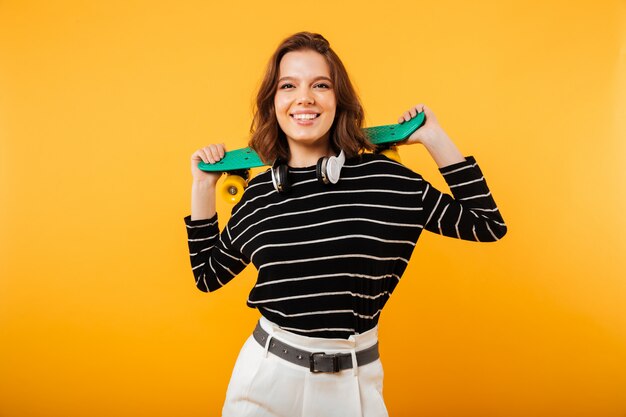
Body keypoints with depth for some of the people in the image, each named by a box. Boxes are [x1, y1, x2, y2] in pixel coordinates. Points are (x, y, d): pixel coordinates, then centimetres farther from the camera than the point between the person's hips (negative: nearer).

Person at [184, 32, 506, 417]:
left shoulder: (384, 177, -9)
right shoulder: (259, 193, -2)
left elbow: (488, 225, -3)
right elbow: (208, 275, 9)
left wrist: (435, 139, -6)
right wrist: (203, 187, 3)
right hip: (267, 375, 2)